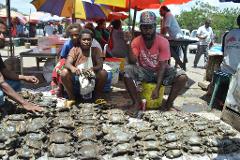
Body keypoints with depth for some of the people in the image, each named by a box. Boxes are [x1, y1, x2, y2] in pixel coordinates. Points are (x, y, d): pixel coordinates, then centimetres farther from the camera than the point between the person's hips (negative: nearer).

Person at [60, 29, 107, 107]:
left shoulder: (95, 50, 0)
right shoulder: (75, 50, -2)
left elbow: (100, 65, -12)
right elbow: (67, 63, -16)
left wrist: (92, 69, -35)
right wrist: (72, 68, -42)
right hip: (76, 77, 0)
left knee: (103, 73, -26)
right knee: (64, 73, -27)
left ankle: (98, 96, -2)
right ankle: (71, 98, -5)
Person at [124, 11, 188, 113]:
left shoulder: (163, 42, -18)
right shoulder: (136, 41, -12)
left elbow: (162, 66, -21)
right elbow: (133, 62, -23)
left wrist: (157, 88, -28)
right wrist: (130, 46, -38)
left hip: (160, 71, 0)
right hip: (144, 72, 1)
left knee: (182, 77, -26)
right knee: (127, 70, -29)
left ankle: (168, 104, -6)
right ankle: (137, 103, -15)